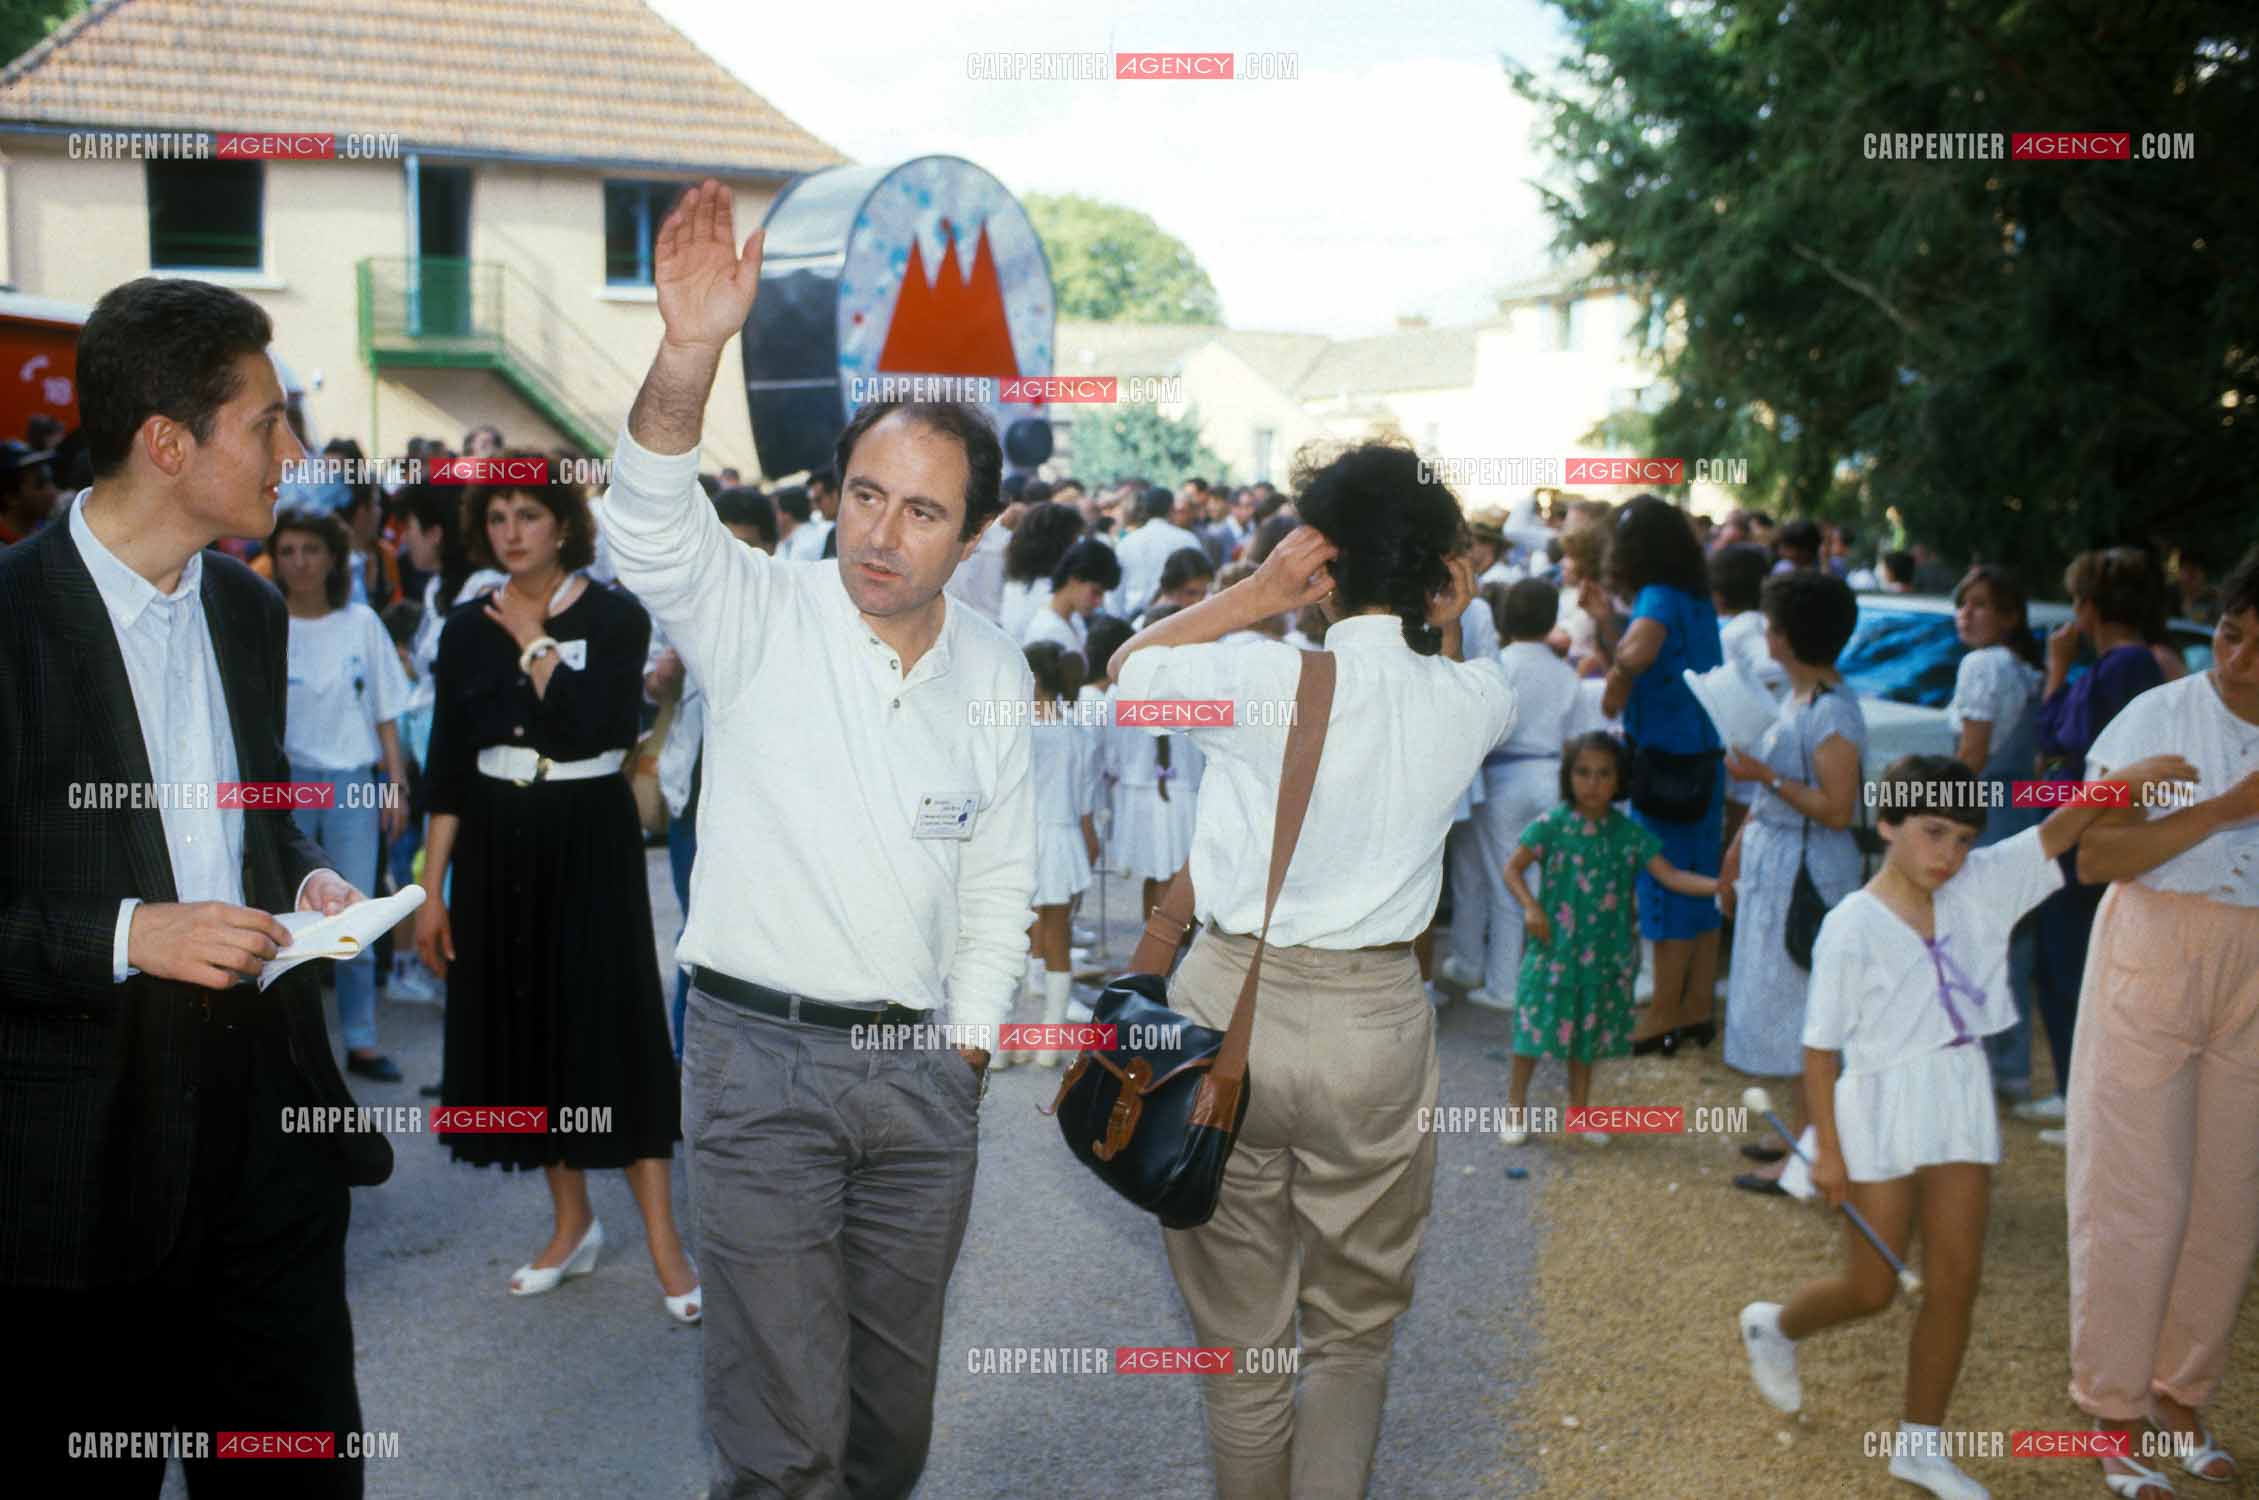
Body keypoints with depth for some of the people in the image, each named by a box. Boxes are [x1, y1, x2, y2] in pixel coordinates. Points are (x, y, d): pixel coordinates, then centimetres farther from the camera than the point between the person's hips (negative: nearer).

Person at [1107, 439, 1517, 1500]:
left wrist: (1258, 594, -2)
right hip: (1374, 1023, 1)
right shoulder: (1473, 704, -4)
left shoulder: (1271, 682, -13)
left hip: (1231, 1010, -1)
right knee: (1354, 1331, 18)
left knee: (1239, 1325, 16)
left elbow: (1130, 667, 6)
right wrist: (1446, 619, 6)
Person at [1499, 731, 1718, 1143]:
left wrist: (1718, 886, -19)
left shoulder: (1629, 834, -1)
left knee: (1589, 1031, 14)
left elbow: (1670, 876, -5)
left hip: (1604, 951, 3)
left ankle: (1579, 1109, 30)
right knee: (1537, 1023, 2)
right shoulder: (1553, 825, -8)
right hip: (1555, 944, -3)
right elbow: (1513, 868, -3)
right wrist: (1530, 906, -18)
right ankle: (1516, 1105, 20)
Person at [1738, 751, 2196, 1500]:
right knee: (1871, 1289, 4)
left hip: (1961, 1101, 5)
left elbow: (2056, 831, -6)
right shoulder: (1852, 927, -15)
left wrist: (2126, 780, -22)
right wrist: (1828, 1149, -12)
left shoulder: (1979, 886, 0)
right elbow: (1820, 1046, -12)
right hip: (1882, 1107, -5)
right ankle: (1773, 1326, 36)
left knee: (1956, 1280, 7)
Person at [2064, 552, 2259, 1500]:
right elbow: (2095, 858, -16)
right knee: (2136, 1197, 0)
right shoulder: (2161, 717, -9)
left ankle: (2181, 1391, 27)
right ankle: (2114, 1407, 14)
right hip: (2156, 963, -4)